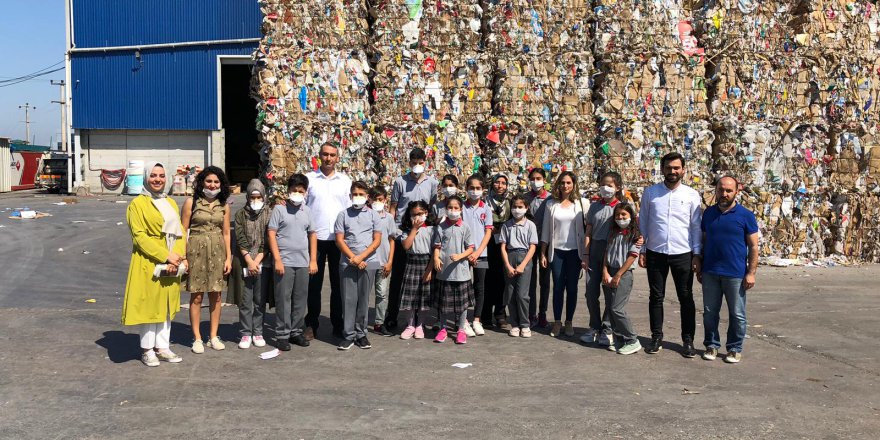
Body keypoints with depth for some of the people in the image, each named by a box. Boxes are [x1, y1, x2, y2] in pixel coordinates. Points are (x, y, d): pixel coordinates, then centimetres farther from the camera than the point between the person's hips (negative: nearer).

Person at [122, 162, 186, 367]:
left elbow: (180, 232, 7)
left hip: (171, 264, 6)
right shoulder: (138, 204, -4)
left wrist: (177, 257, -10)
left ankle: (162, 347, 18)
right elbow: (139, 235, -13)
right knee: (148, 305, 0)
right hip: (148, 263, -6)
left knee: (167, 304, 10)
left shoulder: (171, 203, 14)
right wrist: (165, 256, -19)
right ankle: (147, 350, 10)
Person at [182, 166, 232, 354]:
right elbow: (183, 230, -2)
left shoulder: (224, 206, 8)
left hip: (217, 251, 3)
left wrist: (228, 258, 4)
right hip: (196, 250, -3)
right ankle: (197, 338, 9)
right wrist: (183, 256, -8)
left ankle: (213, 336, 17)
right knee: (196, 296, 0)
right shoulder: (191, 202, -2)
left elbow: (226, 233, 10)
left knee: (216, 295, 7)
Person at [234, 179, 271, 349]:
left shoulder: (269, 214, 4)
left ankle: (258, 333, 14)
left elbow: (268, 240, -2)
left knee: (260, 300, 5)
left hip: (263, 263, 0)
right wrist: (249, 261, -10)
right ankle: (246, 334, 8)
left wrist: (257, 261, -9)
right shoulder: (241, 214, 7)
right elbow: (240, 239, -1)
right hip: (244, 263, 0)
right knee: (245, 300, 0)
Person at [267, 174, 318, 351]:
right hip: (284, 262, -4)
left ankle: (296, 331, 20)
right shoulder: (279, 209, -1)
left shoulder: (307, 211, 11)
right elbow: (272, 234, -5)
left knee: (301, 299, 8)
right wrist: (277, 260, -11)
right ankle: (282, 335, 6)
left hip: (303, 263, 4)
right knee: (283, 299, -1)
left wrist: (313, 260, 9)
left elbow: (313, 235, 15)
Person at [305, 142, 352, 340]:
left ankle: (338, 325, 16)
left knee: (338, 283, 7)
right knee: (314, 283, 4)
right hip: (315, 237, -1)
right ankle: (311, 325, 14)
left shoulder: (345, 180, 8)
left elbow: (351, 208, 10)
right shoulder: (309, 179, 4)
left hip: (340, 239, 1)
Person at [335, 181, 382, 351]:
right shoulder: (343, 215, 5)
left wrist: (360, 257, -9)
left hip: (368, 263, 0)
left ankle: (361, 334, 14)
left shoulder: (373, 215, 6)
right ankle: (348, 335, 6)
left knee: (363, 300, 5)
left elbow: (377, 240, 1)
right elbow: (339, 240, 1)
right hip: (347, 263, 0)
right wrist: (353, 258, -9)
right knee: (348, 299, 1)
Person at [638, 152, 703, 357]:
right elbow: (643, 223, 5)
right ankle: (656, 337, 21)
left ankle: (688, 340, 18)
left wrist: (697, 253, -2)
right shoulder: (650, 192, 1)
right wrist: (641, 250, 2)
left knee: (686, 298, 7)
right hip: (655, 253, 1)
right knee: (656, 297, 9)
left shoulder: (692, 195, 0)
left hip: (683, 254, 0)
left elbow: (696, 226, 2)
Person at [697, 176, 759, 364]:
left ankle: (735, 349, 19)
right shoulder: (708, 213, 7)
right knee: (710, 312, 10)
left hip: (735, 274, -3)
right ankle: (712, 345, 23)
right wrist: (699, 267, 10)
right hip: (710, 273, 3)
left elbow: (753, 246, -3)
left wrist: (751, 273, -9)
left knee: (737, 315, 6)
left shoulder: (746, 215, -3)